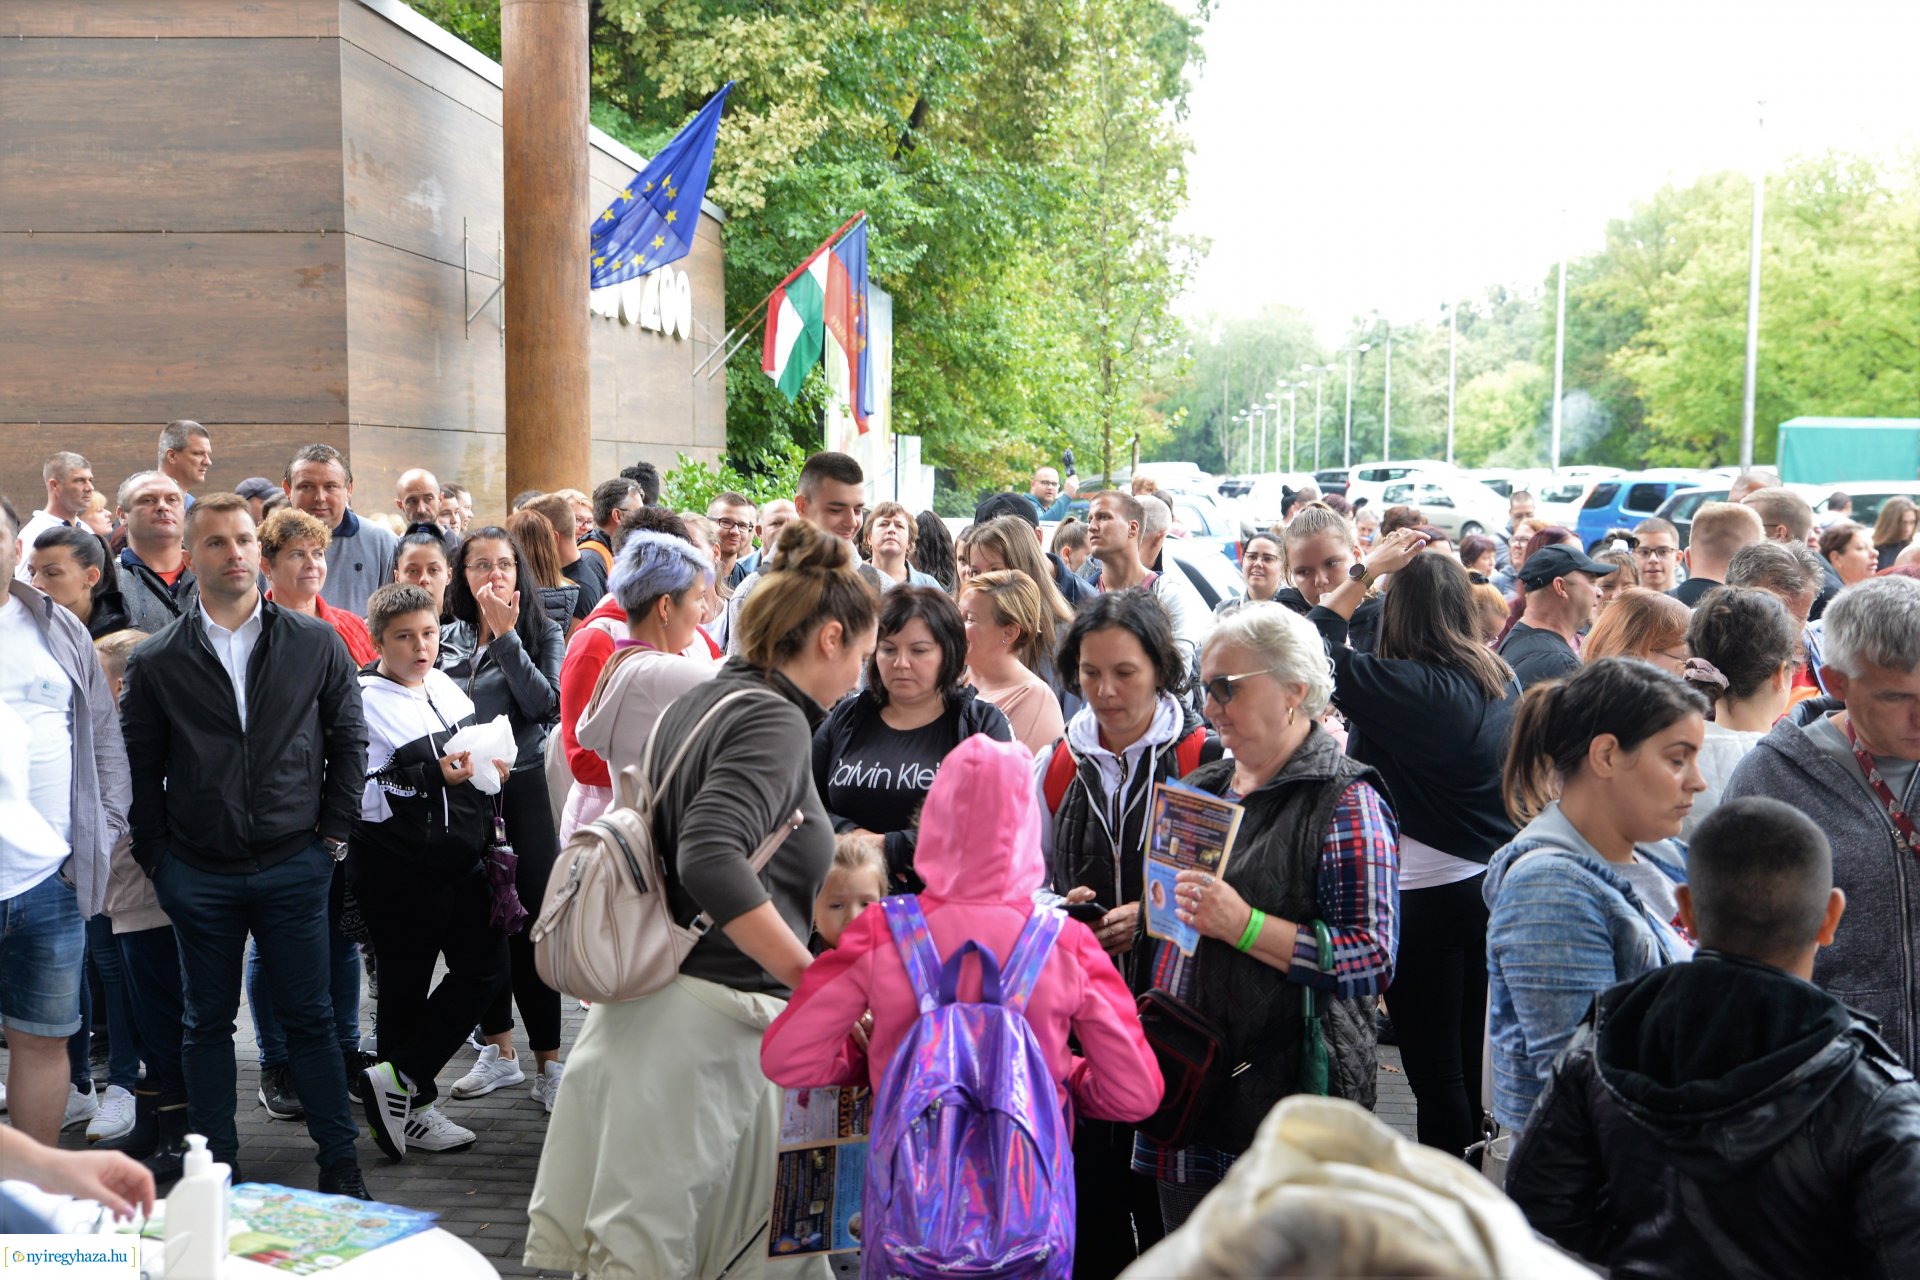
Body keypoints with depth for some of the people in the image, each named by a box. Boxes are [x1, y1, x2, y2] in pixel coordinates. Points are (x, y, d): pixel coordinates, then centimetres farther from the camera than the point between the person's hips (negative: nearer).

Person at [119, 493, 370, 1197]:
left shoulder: (316, 643, 2)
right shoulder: (156, 661, 1)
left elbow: (348, 739, 6)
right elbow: (140, 769, 5)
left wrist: (333, 834, 1)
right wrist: (156, 859, 1)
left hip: (294, 866, 0)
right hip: (199, 874, 1)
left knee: (311, 1018, 5)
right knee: (208, 1022, 11)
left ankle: (340, 1161, 16)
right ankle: (215, 1164, 23)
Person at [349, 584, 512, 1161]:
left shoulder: (444, 685, 9)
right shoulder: (367, 701, -12)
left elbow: (476, 753, 24)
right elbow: (370, 794, -19)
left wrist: (486, 767, 3)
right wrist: (437, 776, -29)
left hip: (460, 858, 8)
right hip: (400, 870, -7)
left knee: (486, 969, 6)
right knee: (406, 987, 3)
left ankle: (400, 1082, 15)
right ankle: (409, 1097, 18)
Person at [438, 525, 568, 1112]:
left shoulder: (543, 632, 1)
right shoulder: (447, 638, 10)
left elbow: (546, 704, -15)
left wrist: (506, 635, -17)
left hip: (522, 787, -4)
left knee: (530, 923, -5)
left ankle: (549, 1063, 2)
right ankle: (498, 1051, 25)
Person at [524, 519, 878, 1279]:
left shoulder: (702, 701, 13)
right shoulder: (774, 716, -14)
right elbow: (712, 860, -27)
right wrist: (819, 983, -22)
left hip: (647, 1007, 9)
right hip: (715, 1017, -9)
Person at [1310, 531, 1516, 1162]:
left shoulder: (1411, 687, -20)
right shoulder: (1503, 681, 2)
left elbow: (1311, 652, -18)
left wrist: (1365, 572, -12)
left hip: (1426, 896, -8)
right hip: (1494, 889, 8)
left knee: (1434, 1068, 4)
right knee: (1470, 1061, 19)